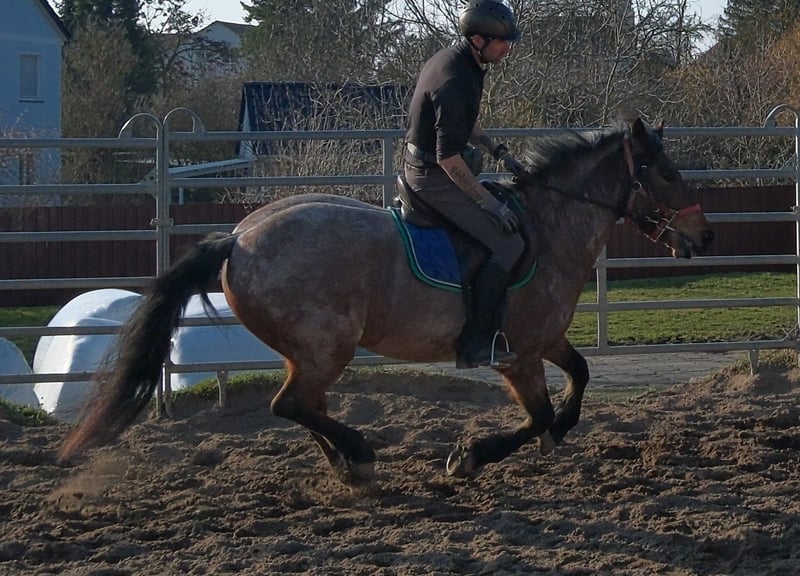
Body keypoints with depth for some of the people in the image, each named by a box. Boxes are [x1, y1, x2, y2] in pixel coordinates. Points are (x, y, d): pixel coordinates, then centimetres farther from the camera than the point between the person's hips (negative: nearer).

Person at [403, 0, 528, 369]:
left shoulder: (451, 60, 5)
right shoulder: (455, 83, -27)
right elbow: (448, 158, -27)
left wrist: (498, 152, 15)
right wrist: (491, 205, -21)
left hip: (419, 168, 11)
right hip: (435, 177, -11)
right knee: (508, 243, -15)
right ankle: (476, 343, -16)